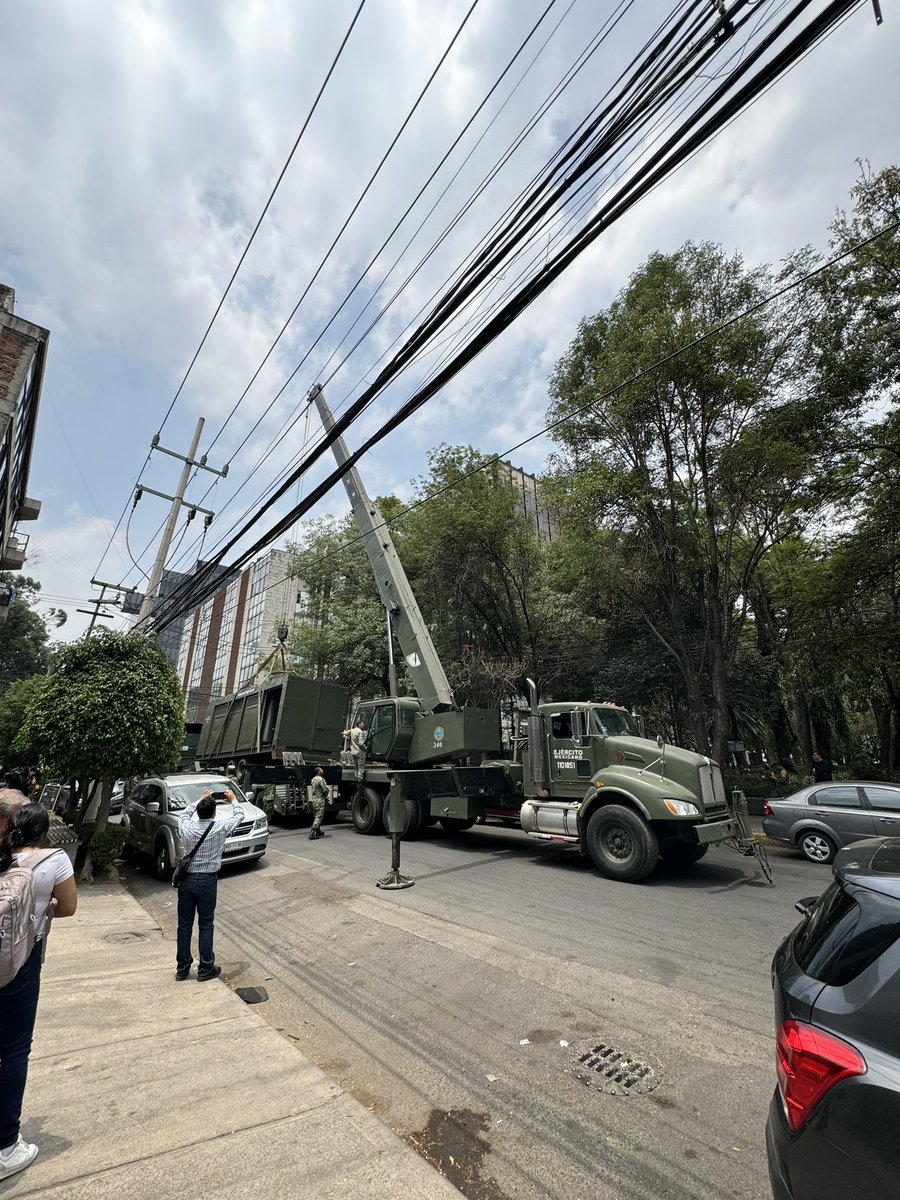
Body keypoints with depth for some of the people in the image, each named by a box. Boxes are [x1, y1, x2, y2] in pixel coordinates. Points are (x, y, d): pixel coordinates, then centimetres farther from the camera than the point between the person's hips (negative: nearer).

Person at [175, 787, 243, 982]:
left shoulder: (186, 828, -8)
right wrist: (233, 799, 20)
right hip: (207, 880, -3)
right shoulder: (219, 828, -14)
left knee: (184, 924, 14)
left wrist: (201, 799, 26)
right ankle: (206, 969, 15)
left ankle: (182, 968, 24)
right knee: (205, 925, 7)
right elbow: (239, 815, 4)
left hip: (186, 879, 3)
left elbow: (185, 813, 17)